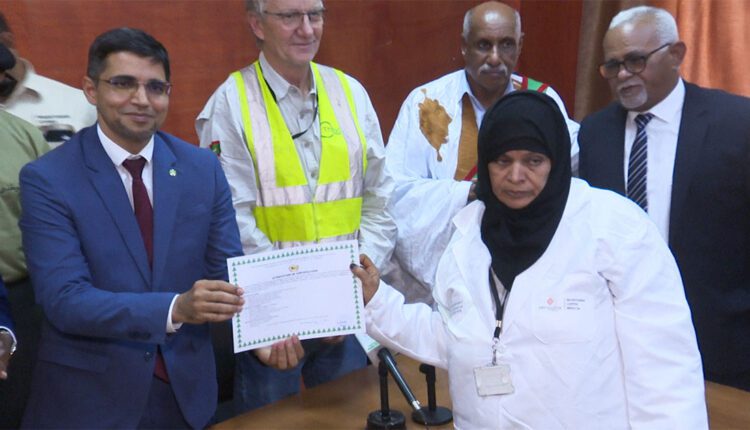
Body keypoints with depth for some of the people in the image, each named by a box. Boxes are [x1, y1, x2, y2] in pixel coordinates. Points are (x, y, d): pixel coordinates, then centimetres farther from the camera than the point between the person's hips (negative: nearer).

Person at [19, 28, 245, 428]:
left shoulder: (203, 168, -2)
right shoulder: (46, 179, -12)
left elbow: (229, 272, -3)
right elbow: (64, 299, -20)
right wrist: (176, 308, -34)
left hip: (187, 388, 3)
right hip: (88, 395, -3)